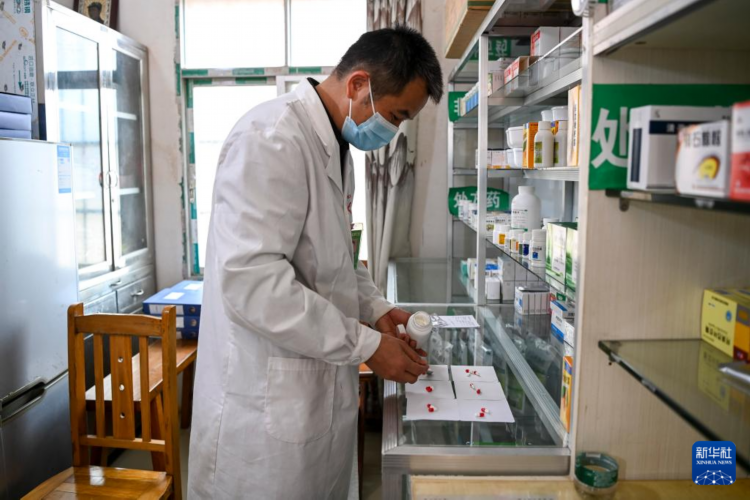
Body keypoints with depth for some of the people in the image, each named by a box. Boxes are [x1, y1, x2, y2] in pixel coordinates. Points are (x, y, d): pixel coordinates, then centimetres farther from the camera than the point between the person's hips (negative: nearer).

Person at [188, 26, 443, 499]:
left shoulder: (337, 147, 12)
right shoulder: (272, 139, -19)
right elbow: (250, 280, -26)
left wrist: (374, 308, 4)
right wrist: (366, 344, -20)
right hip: (269, 404, -8)